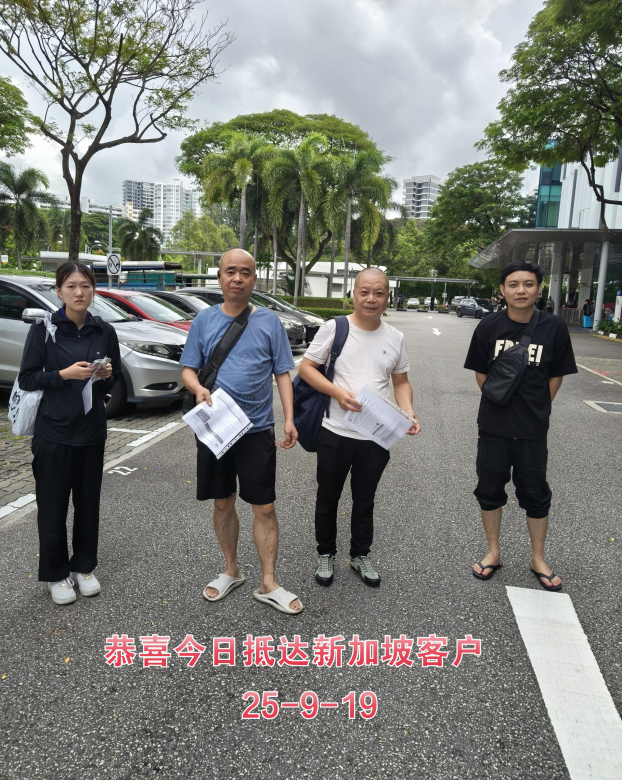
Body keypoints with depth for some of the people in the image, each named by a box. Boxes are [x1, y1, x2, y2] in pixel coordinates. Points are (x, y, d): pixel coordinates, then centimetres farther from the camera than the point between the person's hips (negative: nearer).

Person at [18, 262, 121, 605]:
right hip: (53, 432, -3)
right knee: (53, 506, 6)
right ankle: (56, 574, 24)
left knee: (88, 503, 11)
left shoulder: (104, 331, 2)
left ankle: (84, 566, 30)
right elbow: (26, 378, -6)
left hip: (92, 431, 3)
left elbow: (115, 381, 10)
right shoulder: (43, 330, -6)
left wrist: (106, 376, -12)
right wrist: (64, 374, -19)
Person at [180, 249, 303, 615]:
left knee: (265, 507, 2)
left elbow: (283, 373, 1)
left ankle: (269, 584, 17)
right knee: (223, 503, 15)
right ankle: (232, 571, 35)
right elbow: (188, 369, 5)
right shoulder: (204, 320, 3)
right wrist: (198, 388, -18)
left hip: (257, 429, -1)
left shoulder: (269, 321, 0)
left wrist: (290, 418, -9)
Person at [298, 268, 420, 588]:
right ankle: (325, 554, 36)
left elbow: (401, 382, 12)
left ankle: (360, 555, 39)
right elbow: (305, 367, -6)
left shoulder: (395, 338, 4)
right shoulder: (334, 328, -7)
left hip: (377, 438, 3)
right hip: (335, 434, -2)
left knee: (365, 501, 19)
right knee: (328, 499, 15)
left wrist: (408, 412, -7)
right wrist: (338, 393, -21)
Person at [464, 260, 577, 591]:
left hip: (533, 430, -1)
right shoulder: (489, 327, -6)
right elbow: (480, 373, 3)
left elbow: (555, 378, 2)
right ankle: (493, 553, 31)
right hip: (493, 427, 1)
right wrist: (502, 401, -1)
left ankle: (538, 559, 31)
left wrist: (535, 409, 1)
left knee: (535, 494, 12)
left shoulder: (554, 328, -8)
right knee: (489, 489, 12)